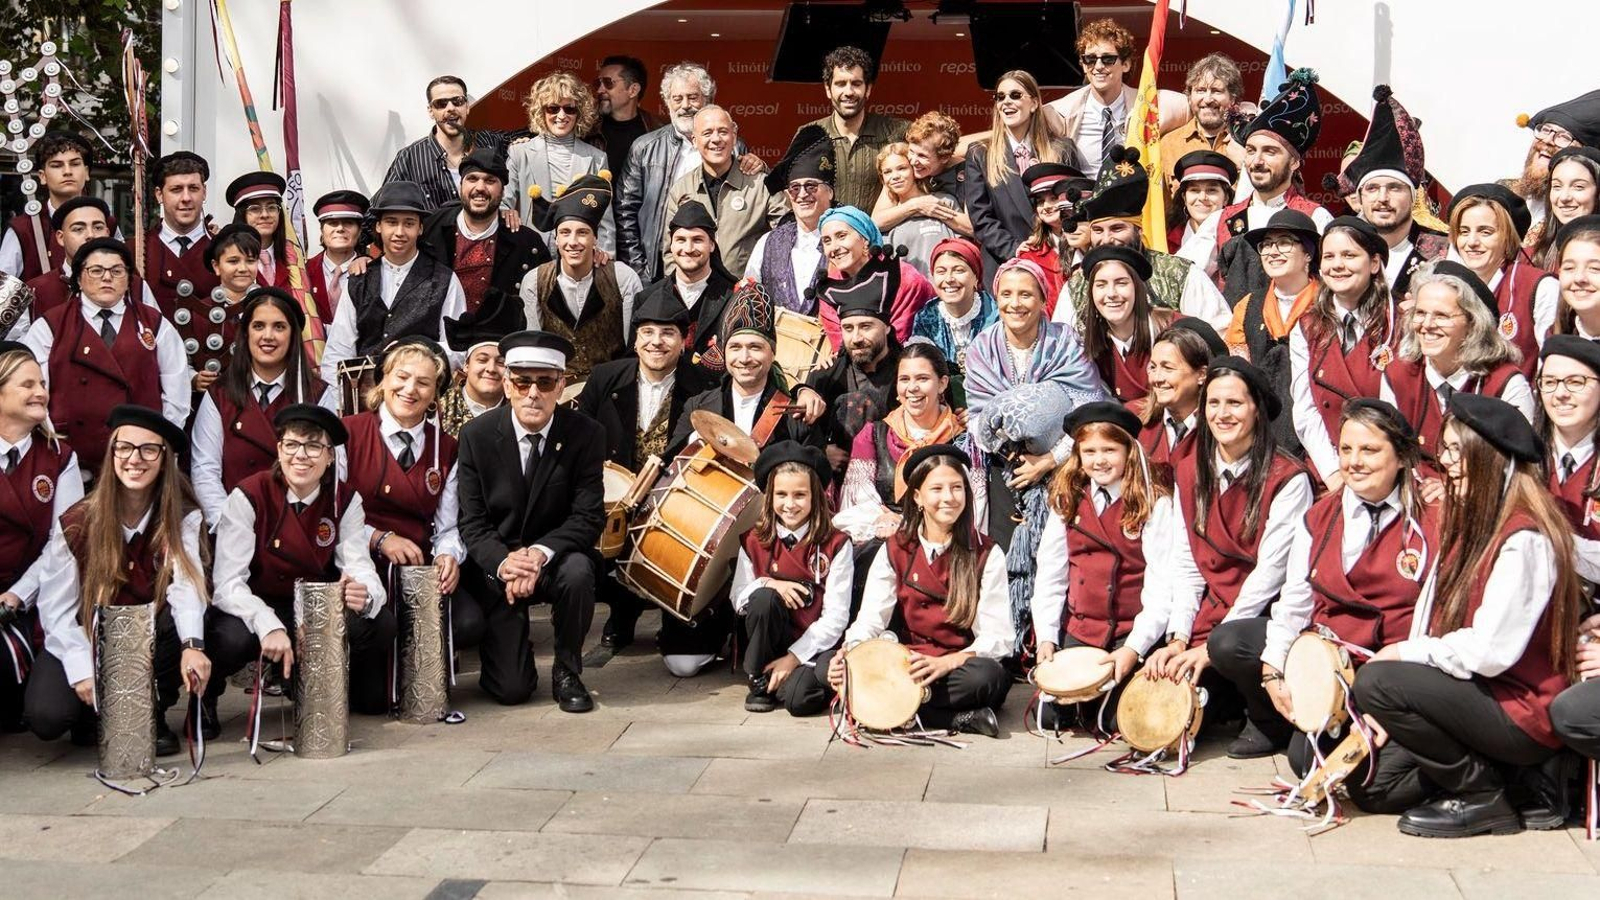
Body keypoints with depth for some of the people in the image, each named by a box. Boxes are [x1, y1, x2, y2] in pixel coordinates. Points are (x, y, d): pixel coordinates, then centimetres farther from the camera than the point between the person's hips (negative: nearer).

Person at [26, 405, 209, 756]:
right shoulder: (76, 524, -11)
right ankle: (92, 712, 9)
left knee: (183, 618, -33)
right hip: (83, 640, -1)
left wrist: (192, 645, -45)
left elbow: (186, 582, -27)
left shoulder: (182, 518, -10)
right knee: (46, 716, -29)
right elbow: (57, 610, -10)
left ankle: (153, 716, -9)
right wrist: (83, 672, -24)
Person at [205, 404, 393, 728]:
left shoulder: (345, 500, -5)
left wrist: (364, 594, -39)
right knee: (232, 638, -37)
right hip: (256, 606, -3)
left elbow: (360, 567, -13)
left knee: (381, 625, -22)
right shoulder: (248, 497, -17)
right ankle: (204, 699, 0)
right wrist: (268, 626, -41)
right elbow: (227, 582, -23)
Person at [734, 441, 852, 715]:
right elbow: (737, 600, 1)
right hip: (772, 641, 3)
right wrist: (766, 584, -20)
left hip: (815, 643, -3)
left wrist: (794, 657, -16)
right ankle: (759, 682, -9)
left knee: (797, 698, -32)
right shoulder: (754, 541, 4)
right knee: (763, 598, -29)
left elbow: (835, 616, -10)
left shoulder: (836, 545, -6)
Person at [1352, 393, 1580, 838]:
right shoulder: (1471, 524, 12)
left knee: (1376, 681, -24)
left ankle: (1481, 795, -10)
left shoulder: (1524, 540, -19)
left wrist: (1409, 651, -10)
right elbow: (1427, 622, 8)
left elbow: (1488, 651, -25)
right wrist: (1391, 714, -3)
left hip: (1522, 714, -9)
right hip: (1475, 695, 9)